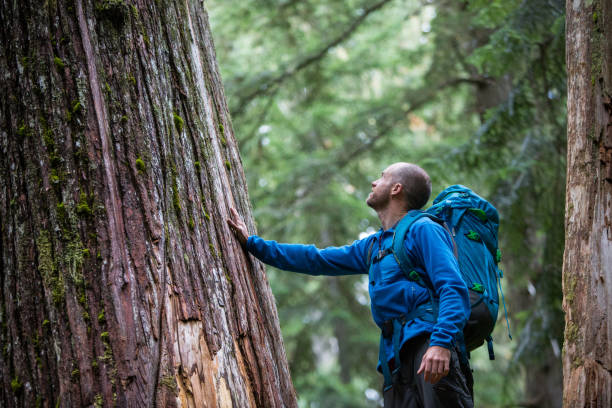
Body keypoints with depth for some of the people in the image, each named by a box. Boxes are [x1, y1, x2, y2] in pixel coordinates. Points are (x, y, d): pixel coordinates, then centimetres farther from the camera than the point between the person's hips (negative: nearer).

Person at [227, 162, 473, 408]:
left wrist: (441, 343, -24)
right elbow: (316, 260, 34)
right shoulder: (372, 246, 27)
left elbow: (454, 289, -8)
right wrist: (252, 243, 36)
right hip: (396, 358, 7)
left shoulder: (423, 230, 3)